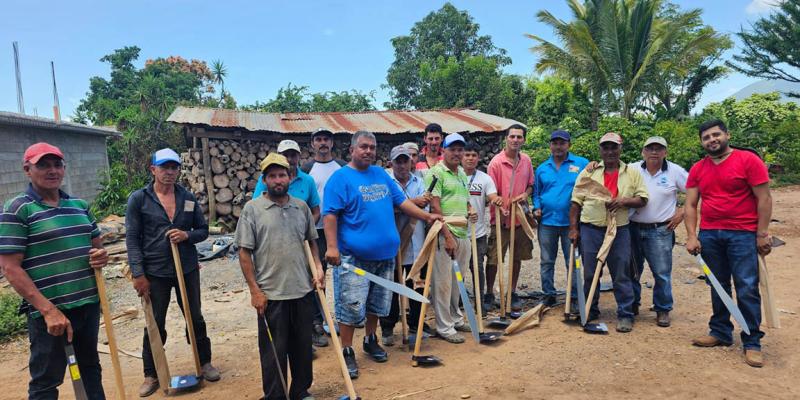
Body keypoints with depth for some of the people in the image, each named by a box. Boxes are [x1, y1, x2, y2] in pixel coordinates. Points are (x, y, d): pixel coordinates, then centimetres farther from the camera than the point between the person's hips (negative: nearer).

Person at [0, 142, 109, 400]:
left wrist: (101, 255, -6)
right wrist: (48, 310, -21)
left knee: (90, 367, 21)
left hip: (89, 303, 6)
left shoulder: (80, 205, 9)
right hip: (50, 311, -6)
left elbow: (96, 243, 21)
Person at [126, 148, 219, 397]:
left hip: (188, 269, 3)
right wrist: (138, 274, -12)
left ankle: (205, 362, 31)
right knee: (155, 325, 9)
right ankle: (151, 375, 25)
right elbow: (132, 239, -7)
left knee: (195, 318, 13)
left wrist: (187, 235, -14)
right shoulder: (138, 199, -5)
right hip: (154, 272, -2)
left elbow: (203, 230, 9)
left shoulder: (188, 198, 4)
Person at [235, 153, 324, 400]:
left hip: (303, 291, 4)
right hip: (270, 294, -4)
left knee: (303, 346, 16)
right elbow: (244, 252, -6)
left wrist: (318, 266, 1)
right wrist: (254, 290, -10)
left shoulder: (301, 207, 6)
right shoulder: (252, 209, -5)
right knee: (274, 350, 8)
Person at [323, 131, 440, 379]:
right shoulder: (340, 178, -7)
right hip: (353, 256, -6)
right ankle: (347, 352, 13)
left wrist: (427, 217, 9)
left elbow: (401, 201, 17)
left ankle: (370, 341, 37)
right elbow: (330, 214, -13)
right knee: (351, 306, -2)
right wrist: (332, 246, -22)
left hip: (385, 254, 7)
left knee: (378, 303, 18)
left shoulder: (382, 175, 13)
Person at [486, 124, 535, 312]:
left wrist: (526, 194, -5)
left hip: (520, 217, 5)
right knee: (493, 258, 2)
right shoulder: (496, 162, -10)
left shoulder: (526, 160, 5)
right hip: (501, 218, -5)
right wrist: (500, 208, -24)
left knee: (517, 257, 13)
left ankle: (512, 293, 27)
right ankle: (489, 293, 17)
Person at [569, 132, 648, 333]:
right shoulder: (588, 172, 6)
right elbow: (576, 202, 5)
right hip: (590, 230, 1)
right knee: (590, 274, 9)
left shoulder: (632, 173, 7)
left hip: (619, 230, -1)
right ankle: (590, 311, 24)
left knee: (621, 275, 3)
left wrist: (623, 200, -14)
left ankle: (625, 315, 13)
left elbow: (642, 199, 5)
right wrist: (573, 229, 0)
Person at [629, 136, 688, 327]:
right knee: (632, 272, 12)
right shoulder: (632, 169, 2)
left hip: (660, 231, -2)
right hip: (633, 229, 2)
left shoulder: (675, 171, -2)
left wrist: (682, 212, -3)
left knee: (662, 273, 2)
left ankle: (663, 310, 18)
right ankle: (632, 306, 27)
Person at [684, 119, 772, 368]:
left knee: (747, 290, -4)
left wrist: (762, 234, -9)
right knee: (718, 287, 13)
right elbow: (690, 204, 7)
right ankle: (720, 333, 25)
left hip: (743, 234, -4)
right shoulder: (698, 169, 8)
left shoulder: (748, 160, -4)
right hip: (709, 235, 4)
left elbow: (764, 199, -6)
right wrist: (691, 236, -2)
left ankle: (752, 343, 6)